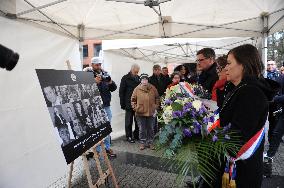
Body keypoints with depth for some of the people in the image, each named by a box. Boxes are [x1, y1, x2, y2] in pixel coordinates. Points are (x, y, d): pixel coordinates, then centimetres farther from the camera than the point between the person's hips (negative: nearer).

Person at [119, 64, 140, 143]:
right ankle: (129, 137, 15)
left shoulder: (138, 78, 11)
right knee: (129, 121, 5)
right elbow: (121, 91, -4)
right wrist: (122, 104, -9)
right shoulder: (125, 78, -1)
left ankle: (136, 135, 23)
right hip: (129, 104, -4)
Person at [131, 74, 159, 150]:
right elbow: (133, 100, 4)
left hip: (151, 112, 1)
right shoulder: (137, 89, -4)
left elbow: (157, 98, 10)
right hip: (140, 113, -1)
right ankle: (143, 143, 24)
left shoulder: (153, 88, 0)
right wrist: (135, 108, -5)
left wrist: (156, 106, 2)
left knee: (151, 129, 12)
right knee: (142, 129, 9)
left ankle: (150, 142, 27)